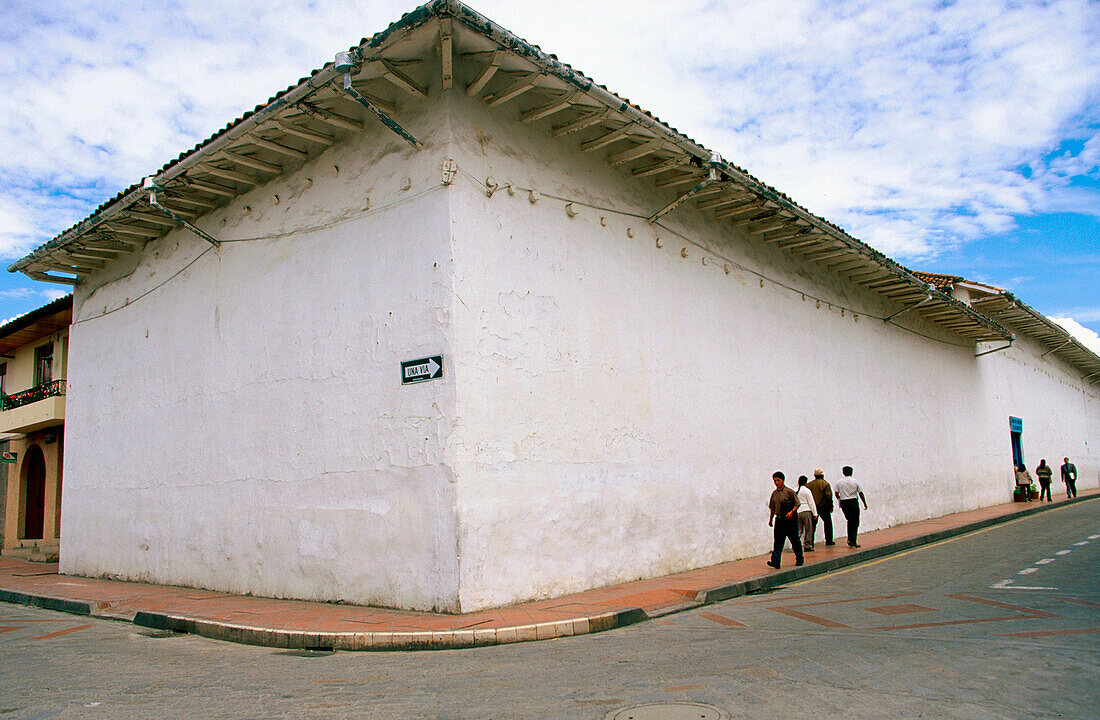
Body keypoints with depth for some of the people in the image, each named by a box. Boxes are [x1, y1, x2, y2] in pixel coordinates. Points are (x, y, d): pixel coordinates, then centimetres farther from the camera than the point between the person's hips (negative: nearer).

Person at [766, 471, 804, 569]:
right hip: (779, 520, 4)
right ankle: (775, 561, -9)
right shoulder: (774, 493, 9)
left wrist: (792, 511, -21)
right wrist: (770, 519, 19)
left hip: (790, 520, -4)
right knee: (778, 541, -3)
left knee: (794, 540, 7)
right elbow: (772, 508, 18)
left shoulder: (789, 492, -7)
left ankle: (799, 559, 25)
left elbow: (797, 504, -5)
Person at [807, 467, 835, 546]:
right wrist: (830, 507, -3)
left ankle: (810, 542, 0)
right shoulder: (825, 484, -5)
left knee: (813, 524, 5)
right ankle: (828, 540, 12)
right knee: (827, 522, 11)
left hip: (812, 507, 3)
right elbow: (829, 496, -10)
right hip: (823, 507, -3)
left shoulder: (809, 484, 6)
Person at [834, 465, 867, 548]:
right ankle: (853, 542, -3)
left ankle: (850, 539, 10)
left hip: (843, 503, 3)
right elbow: (861, 494, 1)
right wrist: (865, 504, 10)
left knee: (849, 521, 19)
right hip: (853, 502, -3)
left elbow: (836, 494, -1)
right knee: (855, 522, 2)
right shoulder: (855, 481, -2)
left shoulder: (839, 482, 3)